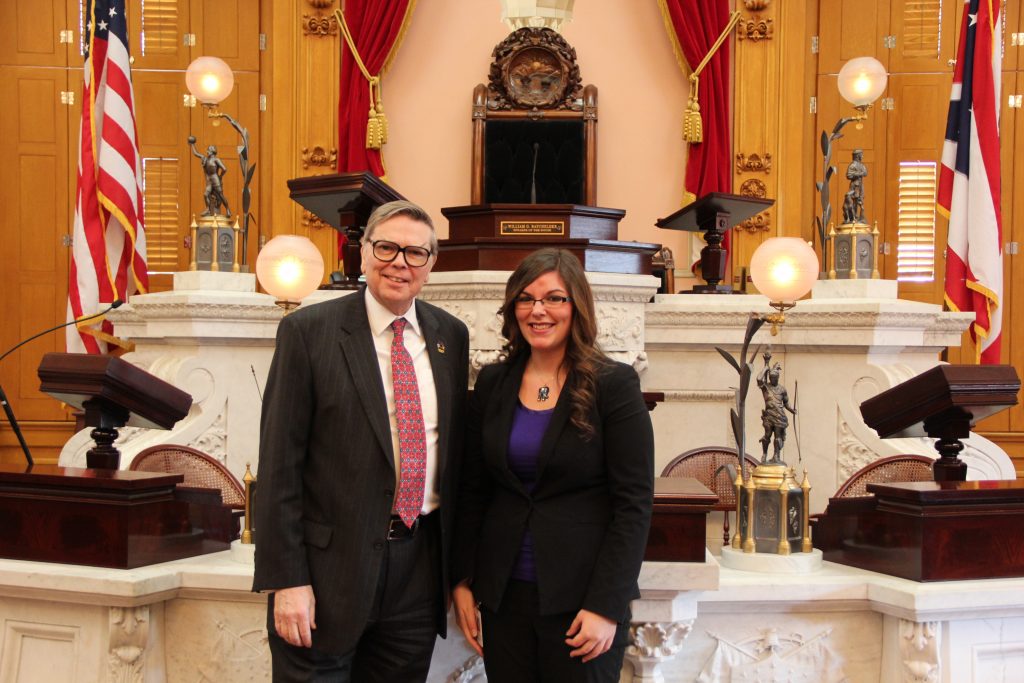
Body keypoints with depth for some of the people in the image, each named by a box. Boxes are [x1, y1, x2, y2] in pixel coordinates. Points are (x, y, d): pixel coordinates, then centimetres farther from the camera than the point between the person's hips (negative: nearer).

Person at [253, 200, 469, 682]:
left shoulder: (452, 335, 7)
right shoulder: (308, 331, -7)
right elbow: (279, 464, -9)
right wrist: (287, 580, -13)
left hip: (419, 567, 4)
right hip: (330, 566, -4)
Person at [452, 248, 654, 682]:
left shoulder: (614, 384, -7)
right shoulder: (492, 383, 6)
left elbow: (634, 504, -10)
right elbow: (472, 491, 10)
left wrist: (607, 606, -15)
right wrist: (462, 581, 4)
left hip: (582, 598, -4)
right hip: (504, 594, 4)